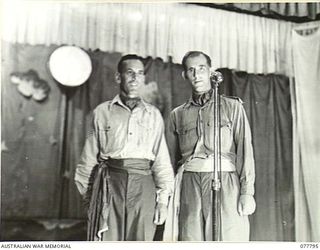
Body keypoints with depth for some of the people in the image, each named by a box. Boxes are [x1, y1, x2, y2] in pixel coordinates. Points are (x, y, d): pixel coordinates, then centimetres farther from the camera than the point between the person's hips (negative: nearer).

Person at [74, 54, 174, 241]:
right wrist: (86, 192, 9)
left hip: (143, 185, 1)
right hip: (110, 182, -1)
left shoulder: (154, 115, 12)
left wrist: (163, 199, 4)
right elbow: (89, 157, 11)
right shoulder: (103, 112, 9)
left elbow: (161, 159, 10)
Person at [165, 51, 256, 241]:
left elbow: (245, 149, 2)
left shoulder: (232, 106, 11)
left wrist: (247, 192, -7)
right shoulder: (177, 114, 17)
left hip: (225, 184, -2)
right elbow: (171, 158, 17)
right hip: (189, 185, 2)